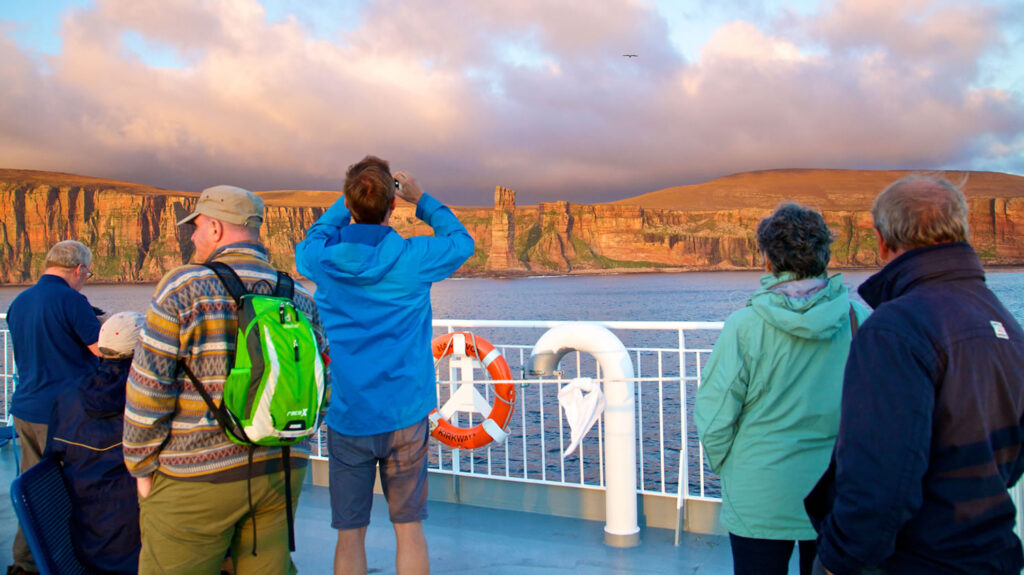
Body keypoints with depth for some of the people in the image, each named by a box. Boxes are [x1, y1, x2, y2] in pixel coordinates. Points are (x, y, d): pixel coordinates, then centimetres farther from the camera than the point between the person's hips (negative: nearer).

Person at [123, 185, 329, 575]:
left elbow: (148, 389, -8)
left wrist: (142, 467, 2)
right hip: (281, 470, 5)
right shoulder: (300, 297, 6)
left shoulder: (183, 289, -8)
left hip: (198, 477, -5)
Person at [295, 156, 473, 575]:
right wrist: (421, 199, 16)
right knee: (409, 529, 10)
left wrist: (348, 200, 23)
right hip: (404, 418, -1)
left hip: (346, 420, 1)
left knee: (350, 534, 10)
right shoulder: (413, 258, -10)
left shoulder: (322, 261, -5)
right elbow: (461, 241, 11)